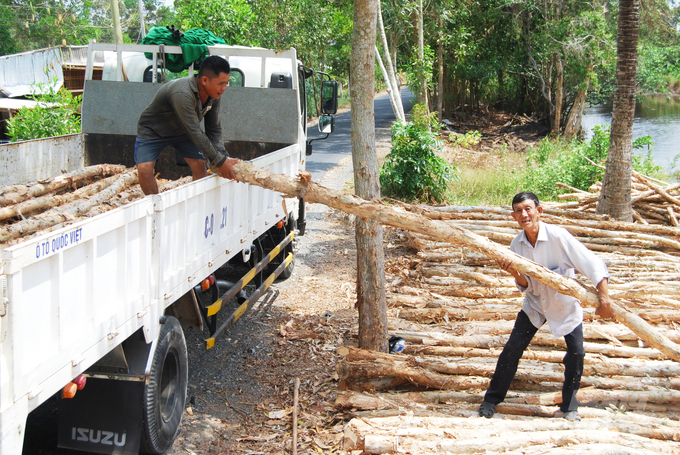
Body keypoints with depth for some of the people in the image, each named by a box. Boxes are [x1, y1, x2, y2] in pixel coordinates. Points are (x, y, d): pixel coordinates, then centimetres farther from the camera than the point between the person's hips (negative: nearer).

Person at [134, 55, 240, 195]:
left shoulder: (213, 95, -17)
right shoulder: (182, 94, -42)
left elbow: (214, 130, -8)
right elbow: (196, 133, -40)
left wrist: (224, 156, -23)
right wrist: (220, 161, -36)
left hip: (181, 131, 6)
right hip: (152, 130, -6)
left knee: (199, 164, -9)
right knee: (144, 168, -22)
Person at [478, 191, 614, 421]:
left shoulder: (558, 236, -26)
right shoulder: (516, 245, -10)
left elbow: (592, 264, -26)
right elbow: (526, 286, -8)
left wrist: (604, 297, -33)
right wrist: (515, 273, -30)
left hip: (565, 303, -3)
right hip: (535, 303, 3)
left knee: (576, 352, -9)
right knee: (512, 349, -3)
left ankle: (569, 405, 14)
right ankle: (492, 399, 10)